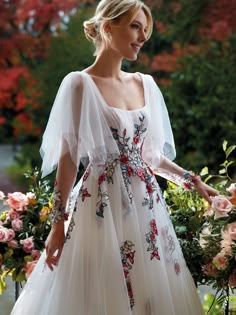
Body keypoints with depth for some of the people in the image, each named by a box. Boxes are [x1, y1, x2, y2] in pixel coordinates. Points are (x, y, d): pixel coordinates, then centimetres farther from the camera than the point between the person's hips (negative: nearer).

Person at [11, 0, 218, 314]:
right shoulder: (80, 84, -8)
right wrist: (58, 222, -10)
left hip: (145, 201, 6)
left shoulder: (145, 84, 10)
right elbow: (68, 158, -9)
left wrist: (192, 180, 18)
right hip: (103, 204, -6)